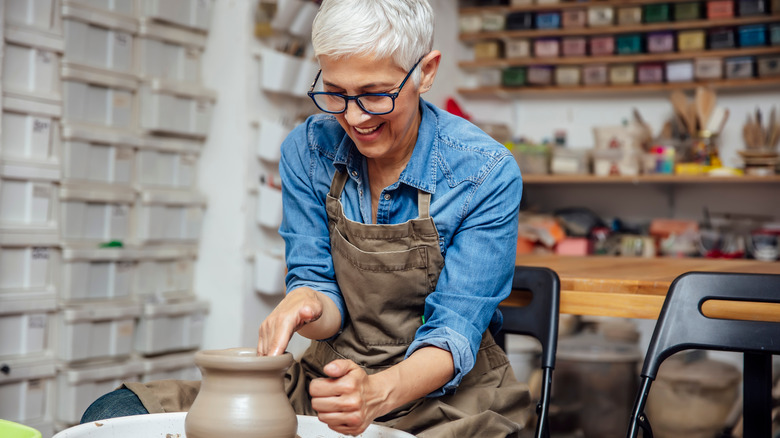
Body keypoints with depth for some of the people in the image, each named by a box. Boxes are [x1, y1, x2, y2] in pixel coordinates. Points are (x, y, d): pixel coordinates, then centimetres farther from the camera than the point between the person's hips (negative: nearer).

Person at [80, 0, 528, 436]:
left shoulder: (486, 172, -15)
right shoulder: (308, 149, -4)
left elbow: (454, 328, -16)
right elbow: (318, 284, 0)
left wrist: (378, 392, -36)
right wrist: (306, 305, -26)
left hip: (448, 397, -2)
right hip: (331, 376, 3)